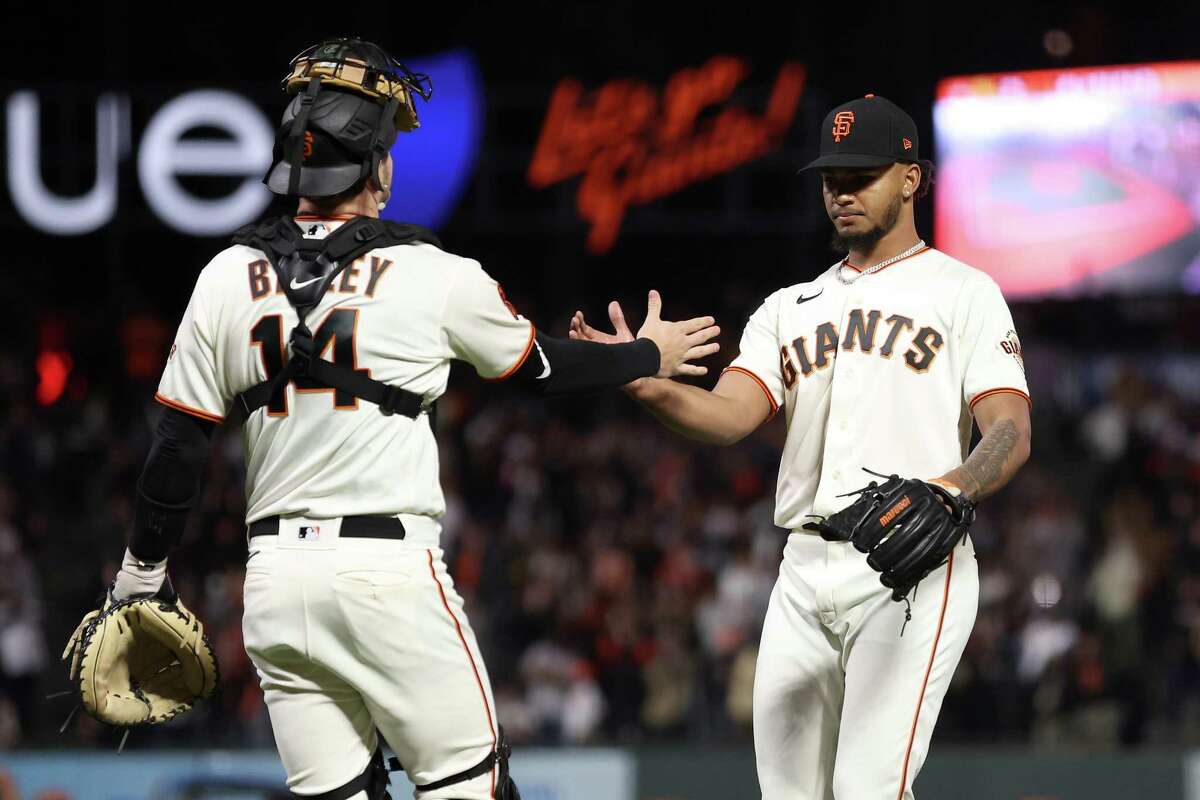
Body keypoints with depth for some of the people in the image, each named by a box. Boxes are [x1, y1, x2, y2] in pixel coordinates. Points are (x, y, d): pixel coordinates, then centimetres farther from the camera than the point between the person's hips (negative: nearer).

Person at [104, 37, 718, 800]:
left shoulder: (227, 279, 3)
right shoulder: (433, 276, -5)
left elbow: (178, 448, 5)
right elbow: (544, 365, 11)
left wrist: (143, 568, 18)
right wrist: (649, 356, 29)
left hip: (275, 575, 4)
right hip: (390, 567, -4)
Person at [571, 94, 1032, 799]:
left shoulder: (962, 292, 6)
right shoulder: (791, 309, 20)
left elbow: (1011, 431, -5)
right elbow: (729, 415, 4)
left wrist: (950, 492, -27)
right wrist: (645, 382, -17)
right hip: (806, 573, 5)